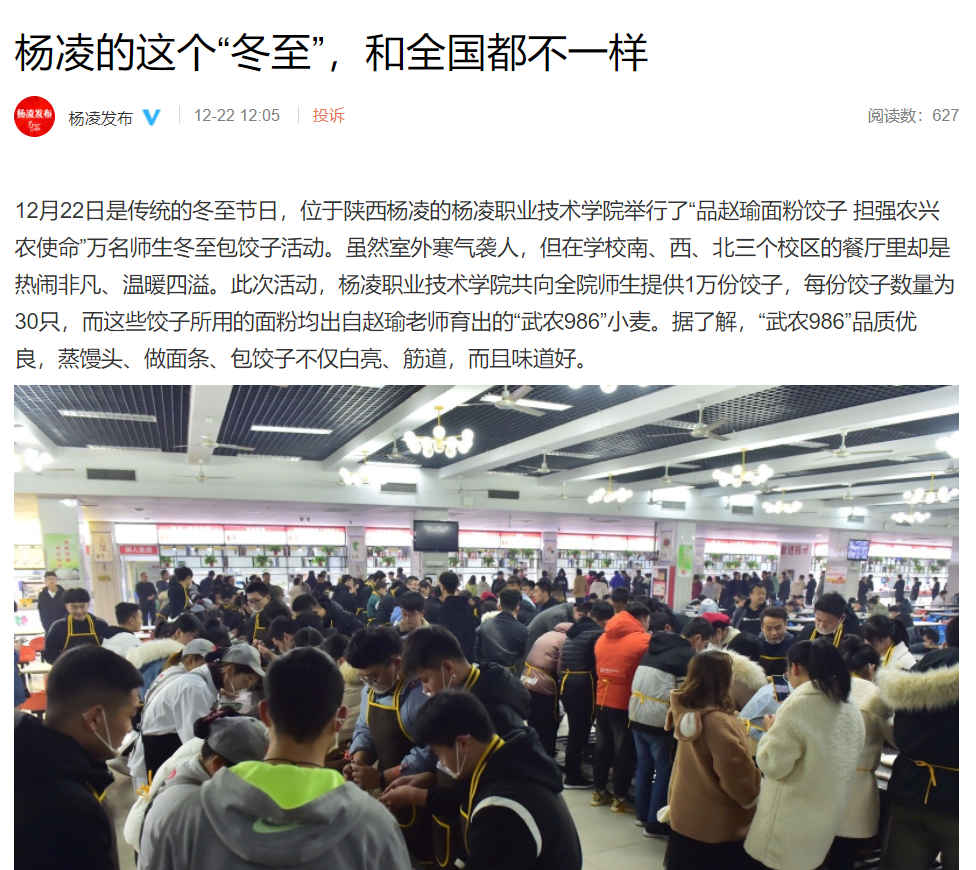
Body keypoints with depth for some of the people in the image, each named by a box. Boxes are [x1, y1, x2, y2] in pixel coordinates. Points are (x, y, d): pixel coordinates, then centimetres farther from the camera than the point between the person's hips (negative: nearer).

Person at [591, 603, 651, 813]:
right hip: (626, 703, -6)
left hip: (602, 700, 6)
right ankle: (619, 799, 13)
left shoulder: (603, 638, 8)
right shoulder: (643, 640, -12)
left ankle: (599, 792, 25)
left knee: (602, 747, 16)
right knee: (625, 751, 6)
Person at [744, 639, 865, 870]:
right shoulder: (851, 709, 4)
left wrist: (770, 732, -1)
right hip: (825, 818, 7)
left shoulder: (798, 704, -20)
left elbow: (773, 764, -18)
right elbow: (847, 762, 16)